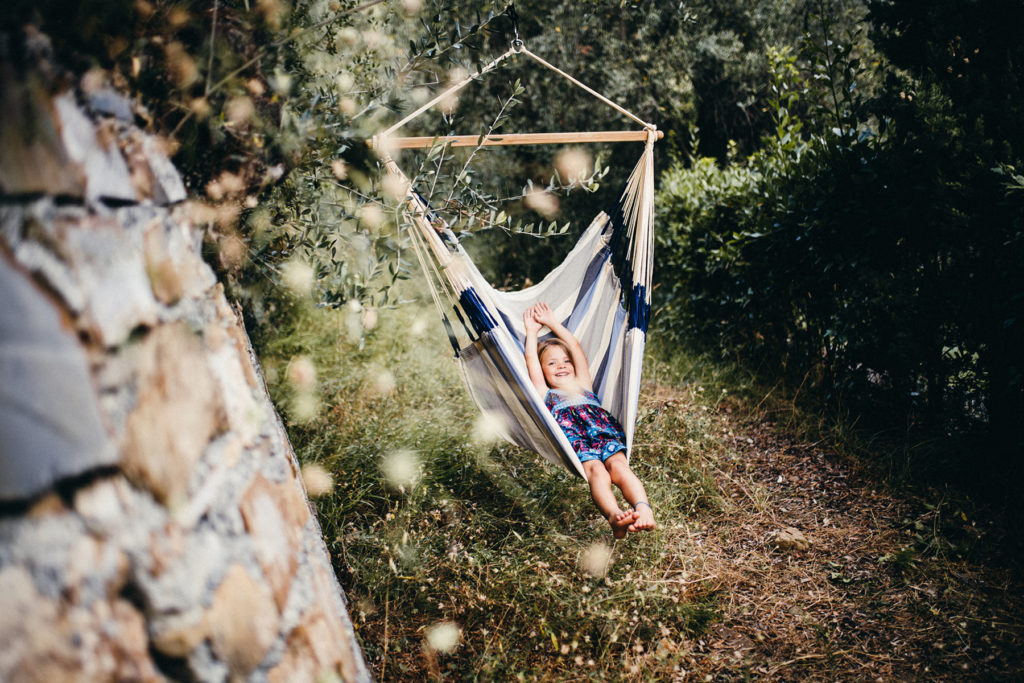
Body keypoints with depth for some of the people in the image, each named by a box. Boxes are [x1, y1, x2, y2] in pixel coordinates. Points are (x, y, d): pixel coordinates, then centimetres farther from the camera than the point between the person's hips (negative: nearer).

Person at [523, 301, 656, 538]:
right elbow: (531, 359, 36)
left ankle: (644, 509, -57)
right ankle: (614, 516, -61)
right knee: (595, 470, -34)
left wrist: (552, 322, 55)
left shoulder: (584, 386, 43)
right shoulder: (546, 395, 37)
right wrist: (532, 330, 50)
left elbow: (575, 346, 46)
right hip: (569, 434, -2)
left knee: (618, 464, -31)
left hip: (603, 428, 3)